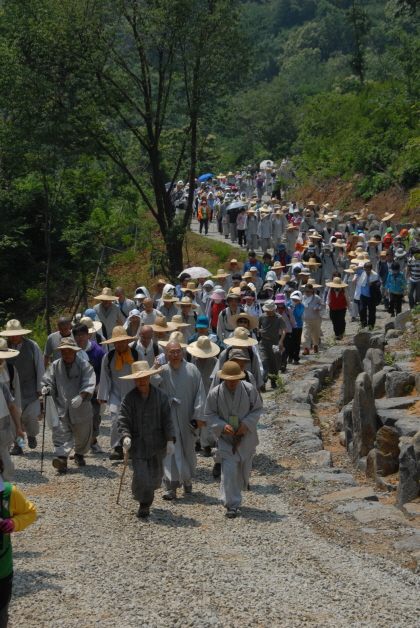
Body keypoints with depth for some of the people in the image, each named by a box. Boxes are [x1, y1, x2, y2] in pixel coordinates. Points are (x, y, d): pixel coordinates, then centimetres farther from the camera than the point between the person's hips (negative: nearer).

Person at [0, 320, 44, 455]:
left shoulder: (32, 346, -5)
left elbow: (40, 367, 1)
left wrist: (39, 388, 1)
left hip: (29, 389, -1)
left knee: (31, 416, -3)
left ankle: (31, 435, 29)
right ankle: (17, 445, 12)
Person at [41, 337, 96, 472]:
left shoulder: (84, 365, -4)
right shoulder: (55, 366, 6)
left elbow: (89, 385, -16)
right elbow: (47, 381, 7)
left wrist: (81, 397, -34)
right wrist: (46, 389, -18)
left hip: (80, 408, 0)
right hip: (61, 408, 1)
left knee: (82, 436, 13)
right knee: (61, 433, -16)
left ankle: (79, 455, 38)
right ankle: (61, 457, -26)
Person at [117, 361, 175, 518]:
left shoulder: (161, 396, -1)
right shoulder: (129, 398, -3)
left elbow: (167, 420, 0)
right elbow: (123, 420, -5)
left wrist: (170, 440, -6)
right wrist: (125, 436, -22)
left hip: (157, 443, 2)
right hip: (138, 444, -1)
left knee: (156, 473, 12)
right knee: (140, 474, -9)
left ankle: (149, 494, 40)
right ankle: (144, 503, 5)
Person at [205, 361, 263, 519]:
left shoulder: (249, 389, -8)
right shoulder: (215, 393, -10)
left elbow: (257, 409, 0)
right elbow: (210, 415, -2)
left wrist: (246, 424, -15)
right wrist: (222, 426, -19)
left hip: (246, 437, 2)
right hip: (226, 439, -2)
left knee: (244, 471, 12)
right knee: (229, 471, -13)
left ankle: (235, 497, 37)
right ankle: (231, 505, -6)